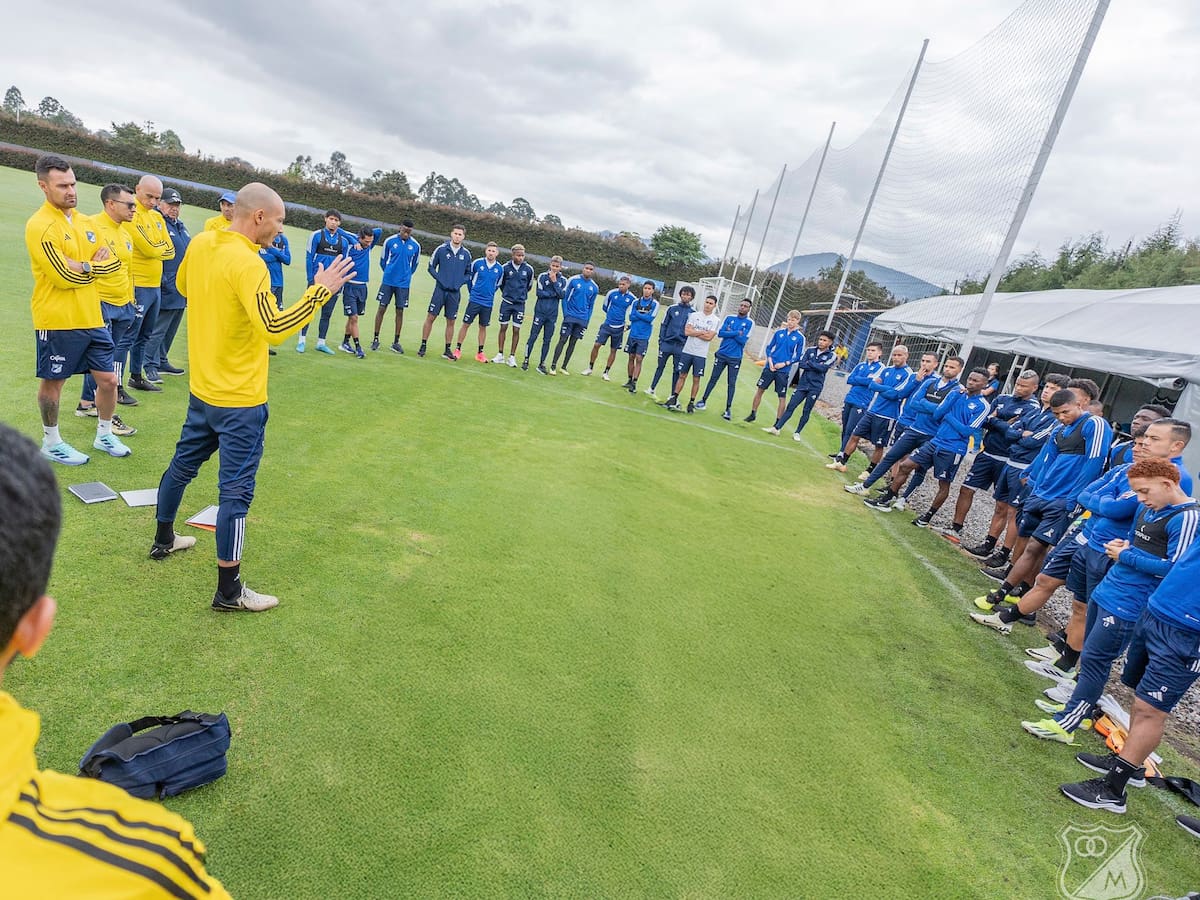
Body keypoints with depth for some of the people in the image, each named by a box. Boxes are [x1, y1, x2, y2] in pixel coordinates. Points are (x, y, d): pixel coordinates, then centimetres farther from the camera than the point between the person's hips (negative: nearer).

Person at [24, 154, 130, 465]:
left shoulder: (85, 221, 10)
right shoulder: (40, 225, -13)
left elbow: (112, 262, 5)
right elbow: (65, 276, -20)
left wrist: (81, 266, -11)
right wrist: (93, 266, -3)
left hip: (92, 318, 6)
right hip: (56, 321, -6)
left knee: (108, 379, 10)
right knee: (52, 382, 8)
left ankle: (104, 434, 30)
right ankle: (51, 443, 24)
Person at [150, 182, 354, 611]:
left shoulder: (199, 244, 3)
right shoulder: (247, 263, -24)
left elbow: (183, 286, 22)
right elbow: (274, 329, -31)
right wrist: (320, 291, -27)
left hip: (202, 390, 9)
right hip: (240, 400, -9)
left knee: (182, 465, 25)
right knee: (236, 491, -2)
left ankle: (163, 539, 47)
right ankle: (229, 591, 7)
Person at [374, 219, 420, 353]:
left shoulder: (416, 246, -2)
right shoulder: (390, 241, -5)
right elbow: (383, 260, 7)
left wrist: (406, 276, 11)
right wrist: (389, 273, 10)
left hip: (403, 284, 1)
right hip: (388, 281, -1)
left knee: (400, 311, 4)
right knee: (382, 308, 2)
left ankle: (396, 342, 13)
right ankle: (375, 339, 12)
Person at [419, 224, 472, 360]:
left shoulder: (466, 254, 3)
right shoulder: (441, 249, -3)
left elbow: (468, 273, 12)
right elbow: (431, 267, 3)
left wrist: (460, 282, -2)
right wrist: (439, 278, -7)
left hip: (455, 293, 2)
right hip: (440, 290, -2)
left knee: (451, 322, 7)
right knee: (431, 317, -1)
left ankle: (448, 350, 17)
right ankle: (423, 346, 7)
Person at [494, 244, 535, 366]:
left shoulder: (528, 269, -5)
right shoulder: (506, 267, -7)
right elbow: (500, 283, 9)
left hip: (520, 304, 0)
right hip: (506, 302, 0)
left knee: (516, 330, 1)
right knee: (503, 328, 6)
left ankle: (512, 357, 8)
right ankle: (500, 355, 14)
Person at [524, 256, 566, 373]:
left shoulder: (563, 280, 6)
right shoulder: (542, 276, -1)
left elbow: (562, 295, -7)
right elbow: (539, 293, -10)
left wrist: (554, 282, -12)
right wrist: (554, 294, -9)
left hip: (552, 314, 2)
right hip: (540, 311, -2)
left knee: (547, 340, 6)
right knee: (533, 337, -1)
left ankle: (541, 364, 15)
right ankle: (526, 361, 8)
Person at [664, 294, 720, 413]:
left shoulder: (716, 321, -1)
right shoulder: (694, 315, 5)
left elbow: (709, 337, -12)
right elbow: (686, 331, -5)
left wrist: (693, 332, -8)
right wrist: (702, 332, -7)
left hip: (701, 354, -1)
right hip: (688, 351, 1)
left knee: (696, 379, 3)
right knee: (682, 375, 5)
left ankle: (692, 402, 12)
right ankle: (674, 398, 11)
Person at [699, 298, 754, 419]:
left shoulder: (750, 323, -3)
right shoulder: (729, 318, 5)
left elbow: (743, 340, -14)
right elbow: (720, 333, -8)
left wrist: (730, 332, -10)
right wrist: (737, 333, -13)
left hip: (735, 358, -2)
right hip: (721, 354, 2)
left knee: (731, 383, 1)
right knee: (713, 378, 10)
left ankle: (728, 409, 8)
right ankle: (703, 400, 21)